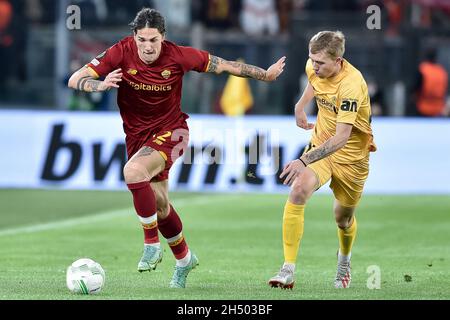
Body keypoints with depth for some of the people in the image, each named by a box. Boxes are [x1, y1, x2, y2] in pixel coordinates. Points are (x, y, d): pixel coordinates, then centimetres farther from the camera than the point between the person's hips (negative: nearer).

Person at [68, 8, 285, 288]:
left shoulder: (178, 56, -18)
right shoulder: (121, 53, -17)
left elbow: (222, 65, -3)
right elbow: (75, 80, -20)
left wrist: (265, 75, 5)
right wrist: (100, 85, -42)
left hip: (170, 131, -3)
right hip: (136, 135, 3)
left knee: (133, 171, -31)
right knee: (159, 204, 12)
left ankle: (152, 244, -19)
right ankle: (184, 258, 36)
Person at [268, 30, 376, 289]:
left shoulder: (351, 85, -31)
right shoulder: (315, 68, -9)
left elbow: (341, 137, -37)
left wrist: (304, 161, -44)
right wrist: (301, 105, 13)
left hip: (351, 157, -4)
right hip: (320, 146, 4)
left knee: (343, 220, 13)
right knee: (299, 190, -26)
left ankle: (344, 261, 51)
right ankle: (288, 270, -29)